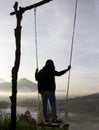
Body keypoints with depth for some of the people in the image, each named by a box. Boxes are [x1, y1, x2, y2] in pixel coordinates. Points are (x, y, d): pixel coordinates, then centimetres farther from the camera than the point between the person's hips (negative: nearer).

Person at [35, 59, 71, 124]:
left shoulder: (41, 71, 5)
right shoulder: (51, 71, -9)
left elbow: (37, 79, 16)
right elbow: (59, 73, -3)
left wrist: (36, 72, 35)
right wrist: (67, 69, 8)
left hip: (43, 91, 5)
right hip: (50, 90, -4)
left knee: (44, 105, 8)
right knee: (53, 105, 1)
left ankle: (46, 120, 10)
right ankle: (55, 120, -1)